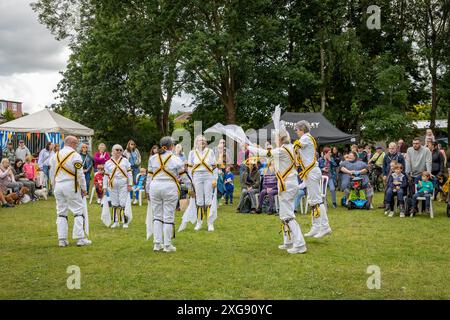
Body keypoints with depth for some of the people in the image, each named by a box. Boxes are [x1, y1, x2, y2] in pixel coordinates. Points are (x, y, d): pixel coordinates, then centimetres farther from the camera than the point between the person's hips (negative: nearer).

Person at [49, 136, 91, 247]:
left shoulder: (56, 155, 10)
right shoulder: (75, 155, -9)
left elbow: (52, 173, 14)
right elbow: (80, 174, -11)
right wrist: (83, 188, -3)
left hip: (58, 186, 6)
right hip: (71, 186, -6)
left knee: (61, 212, 10)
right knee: (79, 211, 2)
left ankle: (62, 239, 10)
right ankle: (80, 238, 0)